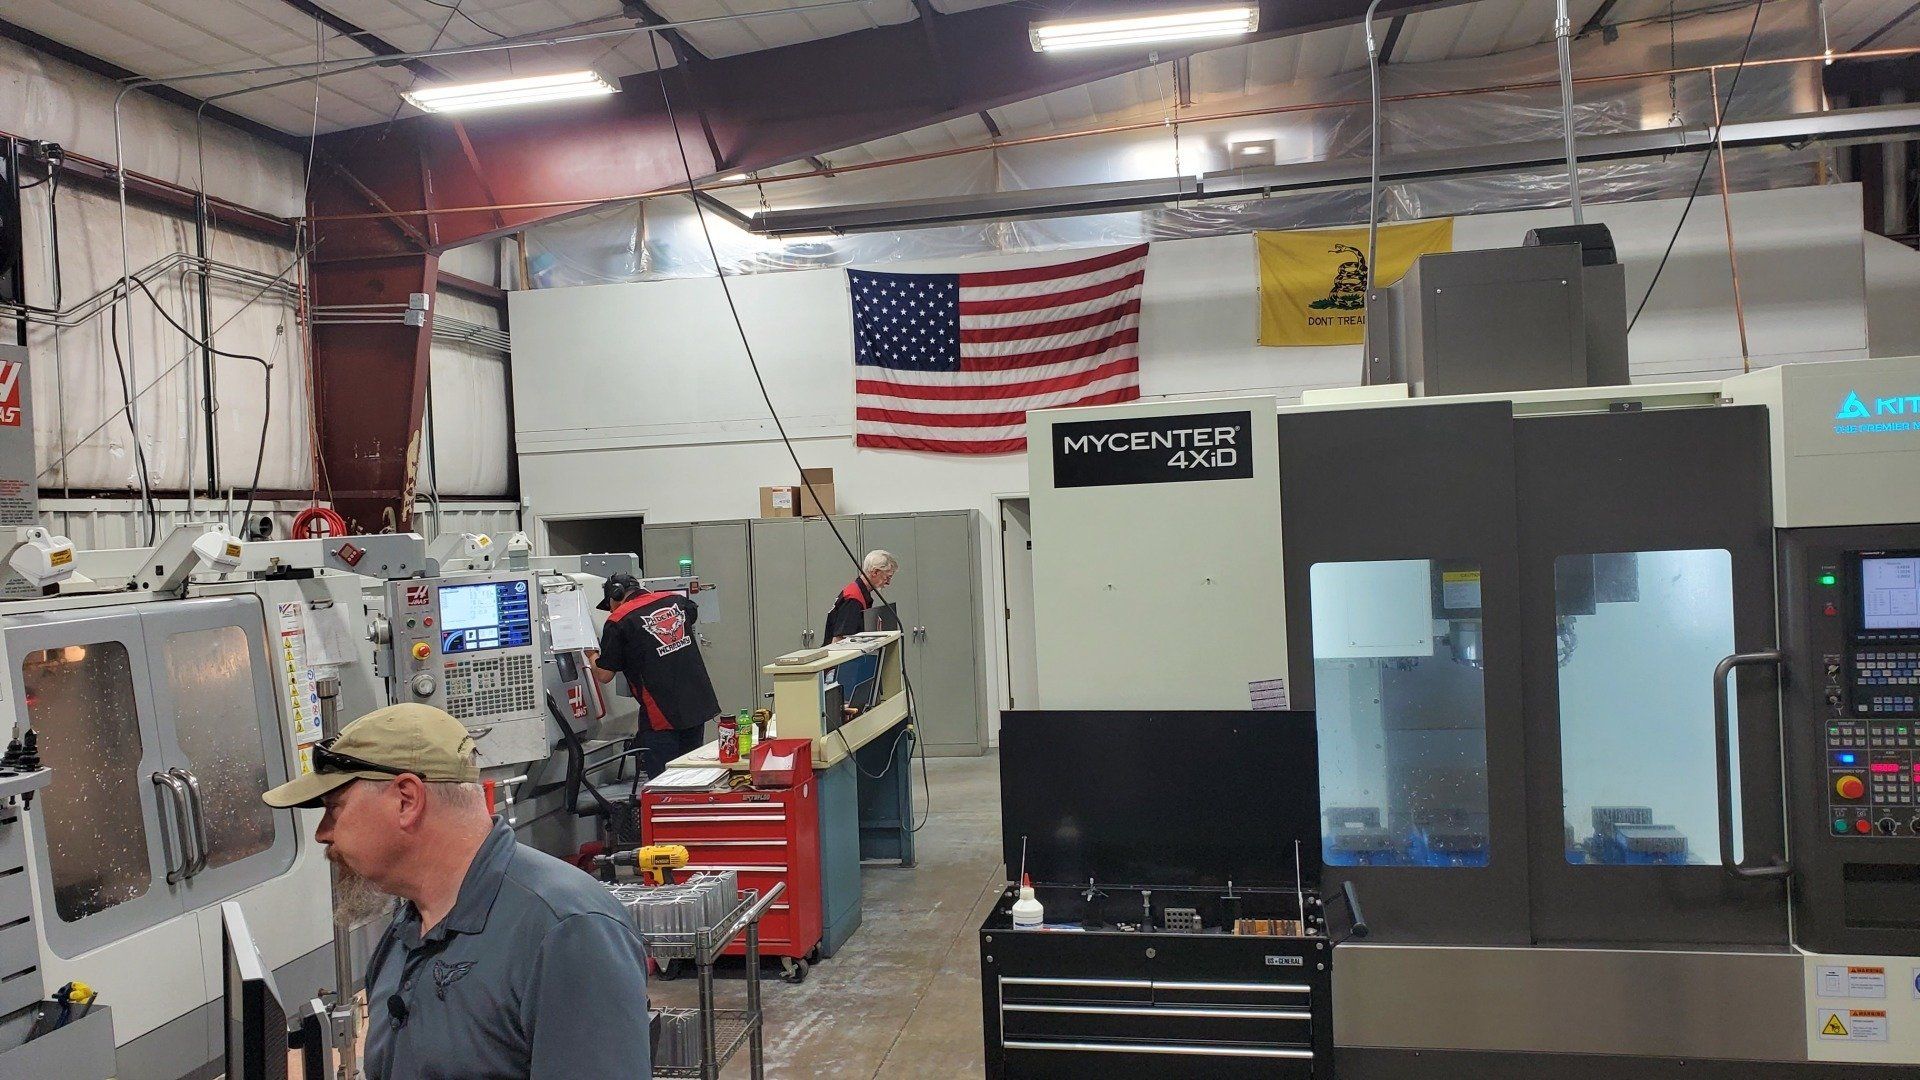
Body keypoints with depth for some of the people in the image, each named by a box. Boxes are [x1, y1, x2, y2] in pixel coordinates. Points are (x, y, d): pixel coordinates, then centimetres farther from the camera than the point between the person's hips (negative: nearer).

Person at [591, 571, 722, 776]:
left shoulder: (618, 621, -8)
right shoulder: (675, 600, 8)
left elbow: (604, 675, -4)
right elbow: (694, 612, 33)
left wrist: (594, 659, 16)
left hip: (661, 716, -6)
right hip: (698, 705, 6)